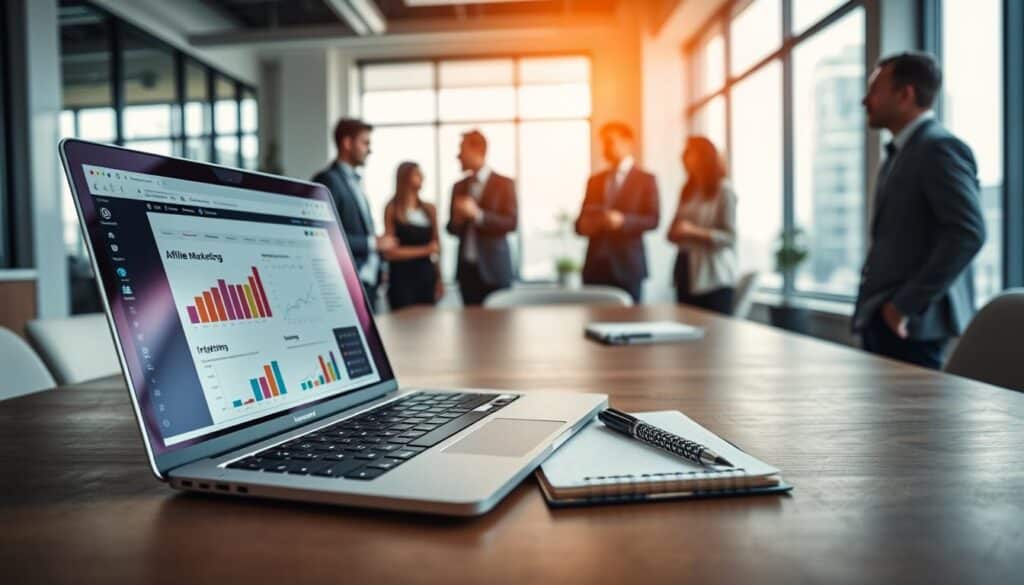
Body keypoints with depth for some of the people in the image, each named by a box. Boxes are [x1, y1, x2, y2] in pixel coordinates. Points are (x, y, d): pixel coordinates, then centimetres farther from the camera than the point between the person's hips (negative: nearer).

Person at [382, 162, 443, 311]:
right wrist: (424, 250, -10)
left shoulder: (429, 209, 9)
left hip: (427, 274, 4)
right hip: (402, 276, -4)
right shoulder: (393, 209, -4)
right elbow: (390, 252, -9)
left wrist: (439, 278, 13)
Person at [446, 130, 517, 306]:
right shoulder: (459, 187, 12)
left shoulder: (504, 183, -2)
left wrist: (477, 214, -21)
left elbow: (511, 223, -11)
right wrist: (457, 220, -8)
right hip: (466, 268, 4)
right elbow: (452, 229, 15)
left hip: (493, 268, -4)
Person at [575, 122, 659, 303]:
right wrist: (584, 225, -7)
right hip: (596, 265, 4)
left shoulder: (646, 179, 3)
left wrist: (622, 220, -21)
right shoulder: (595, 180, 16)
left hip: (627, 265, -3)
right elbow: (582, 220, 16)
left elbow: (653, 220, -6)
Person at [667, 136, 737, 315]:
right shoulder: (689, 190, 15)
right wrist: (675, 233, -2)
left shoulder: (724, 190, -5)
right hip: (686, 270, 6)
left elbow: (729, 236, -10)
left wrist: (694, 232, -20)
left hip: (714, 276, -6)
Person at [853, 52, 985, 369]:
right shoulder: (901, 152, 18)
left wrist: (908, 304, -20)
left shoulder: (940, 148, -11)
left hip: (911, 322, -8)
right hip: (883, 317, 9)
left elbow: (968, 233, -21)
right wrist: (874, 304, 12)